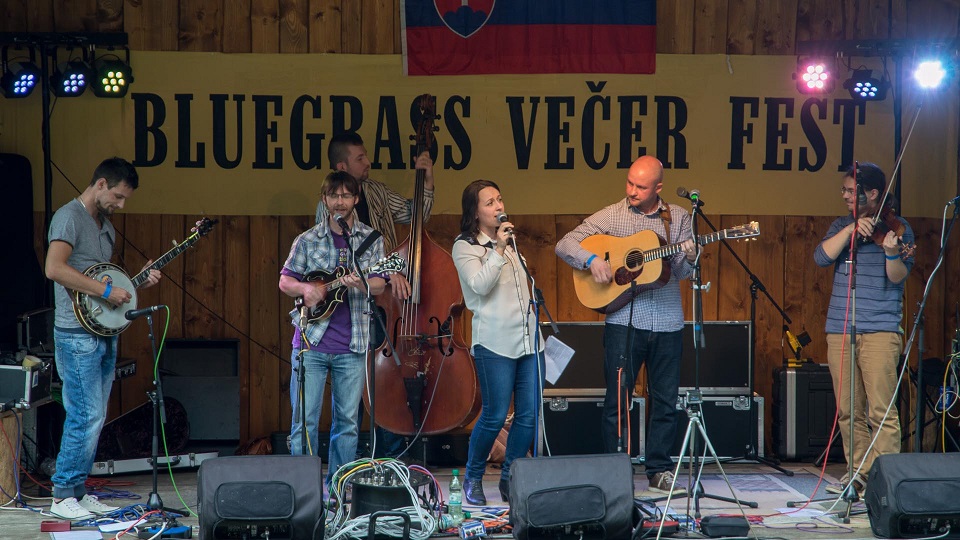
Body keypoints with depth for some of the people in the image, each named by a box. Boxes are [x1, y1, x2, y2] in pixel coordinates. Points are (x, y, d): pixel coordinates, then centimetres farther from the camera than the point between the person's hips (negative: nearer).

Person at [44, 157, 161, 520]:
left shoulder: (106, 227, 18)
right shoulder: (70, 217, -11)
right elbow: (54, 268, -25)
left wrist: (137, 282, 9)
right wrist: (106, 291, -23)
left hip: (104, 334, 9)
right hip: (77, 335, -9)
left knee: (94, 418, 11)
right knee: (87, 417, -11)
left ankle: (77, 492, 18)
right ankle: (62, 497, -3)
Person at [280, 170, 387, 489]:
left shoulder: (371, 239, 8)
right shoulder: (307, 241, 7)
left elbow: (379, 285, 3)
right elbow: (285, 281, 9)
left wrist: (359, 283, -19)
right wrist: (306, 289, -12)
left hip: (352, 344, 1)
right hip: (311, 340, -1)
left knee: (347, 420, 5)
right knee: (304, 418, -4)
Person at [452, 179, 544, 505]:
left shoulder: (509, 240, 19)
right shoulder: (464, 247, -2)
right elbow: (479, 286, -16)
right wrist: (498, 251, -20)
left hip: (529, 339, 7)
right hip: (494, 342, -6)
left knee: (529, 415, 0)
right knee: (495, 417, -8)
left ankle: (509, 479, 14)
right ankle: (473, 478, 11)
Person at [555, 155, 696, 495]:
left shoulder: (678, 218, 8)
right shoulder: (611, 216, 2)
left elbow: (681, 273, 5)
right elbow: (564, 244, 0)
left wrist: (689, 258, -17)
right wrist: (591, 259, -17)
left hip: (667, 322, 2)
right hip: (624, 320, -2)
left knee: (666, 399, 7)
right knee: (618, 397, -2)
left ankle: (659, 469, 18)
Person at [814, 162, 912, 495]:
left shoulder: (897, 228, 2)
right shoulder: (842, 225, 15)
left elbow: (898, 276, -10)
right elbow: (822, 257, -2)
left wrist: (891, 252, -31)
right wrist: (851, 230, -13)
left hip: (880, 331, -5)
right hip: (840, 330, 5)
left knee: (881, 412, -10)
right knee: (849, 411, 7)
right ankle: (861, 474, 16)